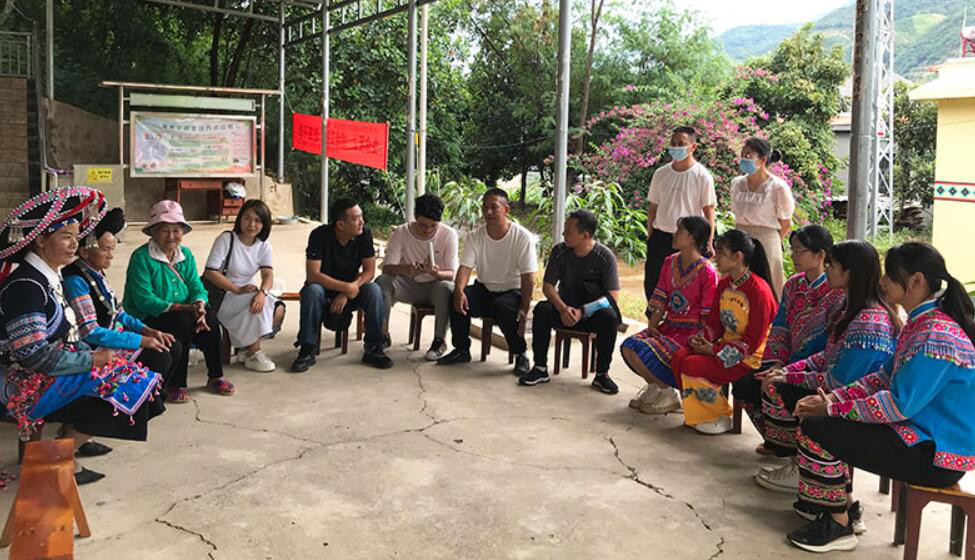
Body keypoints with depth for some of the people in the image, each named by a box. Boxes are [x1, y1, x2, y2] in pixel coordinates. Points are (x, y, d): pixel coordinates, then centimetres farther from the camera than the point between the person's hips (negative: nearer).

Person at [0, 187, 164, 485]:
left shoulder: (50, 277, 10)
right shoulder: (25, 285, -20)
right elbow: (34, 355, -25)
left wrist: (94, 353, 0)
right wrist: (91, 360, -17)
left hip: (53, 373, 9)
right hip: (31, 386, -9)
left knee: (127, 376, 1)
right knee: (116, 391, -17)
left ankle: (71, 437, 4)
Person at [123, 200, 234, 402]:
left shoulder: (186, 254, 8)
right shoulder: (141, 257, -14)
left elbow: (197, 287, 3)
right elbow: (143, 300, -22)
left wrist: (199, 305, -22)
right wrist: (183, 308, -28)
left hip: (183, 315, 6)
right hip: (145, 320, -6)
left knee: (209, 318, -21)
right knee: (183, 322, -32)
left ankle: (215, 377, -6)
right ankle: (174, 385, -20)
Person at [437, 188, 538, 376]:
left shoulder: (523, 237, -13)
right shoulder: (475, 237, -3)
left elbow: (527, 277, -15)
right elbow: (465, 267, -13)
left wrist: (524, 309, -25)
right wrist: (459, 291, -35)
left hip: (512, 291, -3)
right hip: (484, 289, 4)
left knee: (503, 307, -36)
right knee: (457, 300, -24)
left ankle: (520, 355, -13)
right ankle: (461, 350, -4)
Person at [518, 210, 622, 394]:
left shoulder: (605, 256, -11)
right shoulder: (559, 252, -3)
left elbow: (613, 296, -14)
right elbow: (548, 286, -4)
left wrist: (583, 312, -26)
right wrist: (563, 309, -24)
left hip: (594, 312, -2)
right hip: (565, 310, 2)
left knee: (609, 317, -34)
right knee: (542, 309, -27)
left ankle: (602, 374, -18)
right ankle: (540, 368, -18)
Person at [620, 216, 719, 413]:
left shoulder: (707, 271, -13)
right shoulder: (670, 263, 9)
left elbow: (708, 316, -12)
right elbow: (660, 299, 7)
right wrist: (653, 326, -6)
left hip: (690, 333, -7)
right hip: (668, 327, 7)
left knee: (643, 352, -25)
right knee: (628, 346, -14)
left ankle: (669, 396, -2)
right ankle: (655, 387, 7)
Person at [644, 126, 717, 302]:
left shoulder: (702, 176, -4)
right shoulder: (661, 174, 8)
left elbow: (709, 211, -4)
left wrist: (708, 244, -9)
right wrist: (650, 237, 11)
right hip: (661, 237, 4)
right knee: (651, 283, 7)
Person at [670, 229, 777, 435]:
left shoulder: (759, 291, -20)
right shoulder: (724, 284, 7)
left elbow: (752, 342, -19)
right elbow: (714, 322, 14)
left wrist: (714, 350, -19)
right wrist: (701, 339, -7)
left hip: (750, 357, -8)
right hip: (725, 346, 8)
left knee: (692, 366, -23)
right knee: (678, 358, -12)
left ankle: (721, 418, -2)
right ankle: (698, 413, 3)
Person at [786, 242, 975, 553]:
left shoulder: (937, 336, -25)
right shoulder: (918, 324, 7)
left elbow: (899, 405, -26)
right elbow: (885, 377, 11)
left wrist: (834, 409, -16)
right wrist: (833, 398, -1)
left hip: (937, 457, -10)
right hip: (920, 434, 10)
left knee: (815, 429, -15)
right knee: (825, 420, 13)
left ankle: (838, 525, 2)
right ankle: (841, 502, 23)